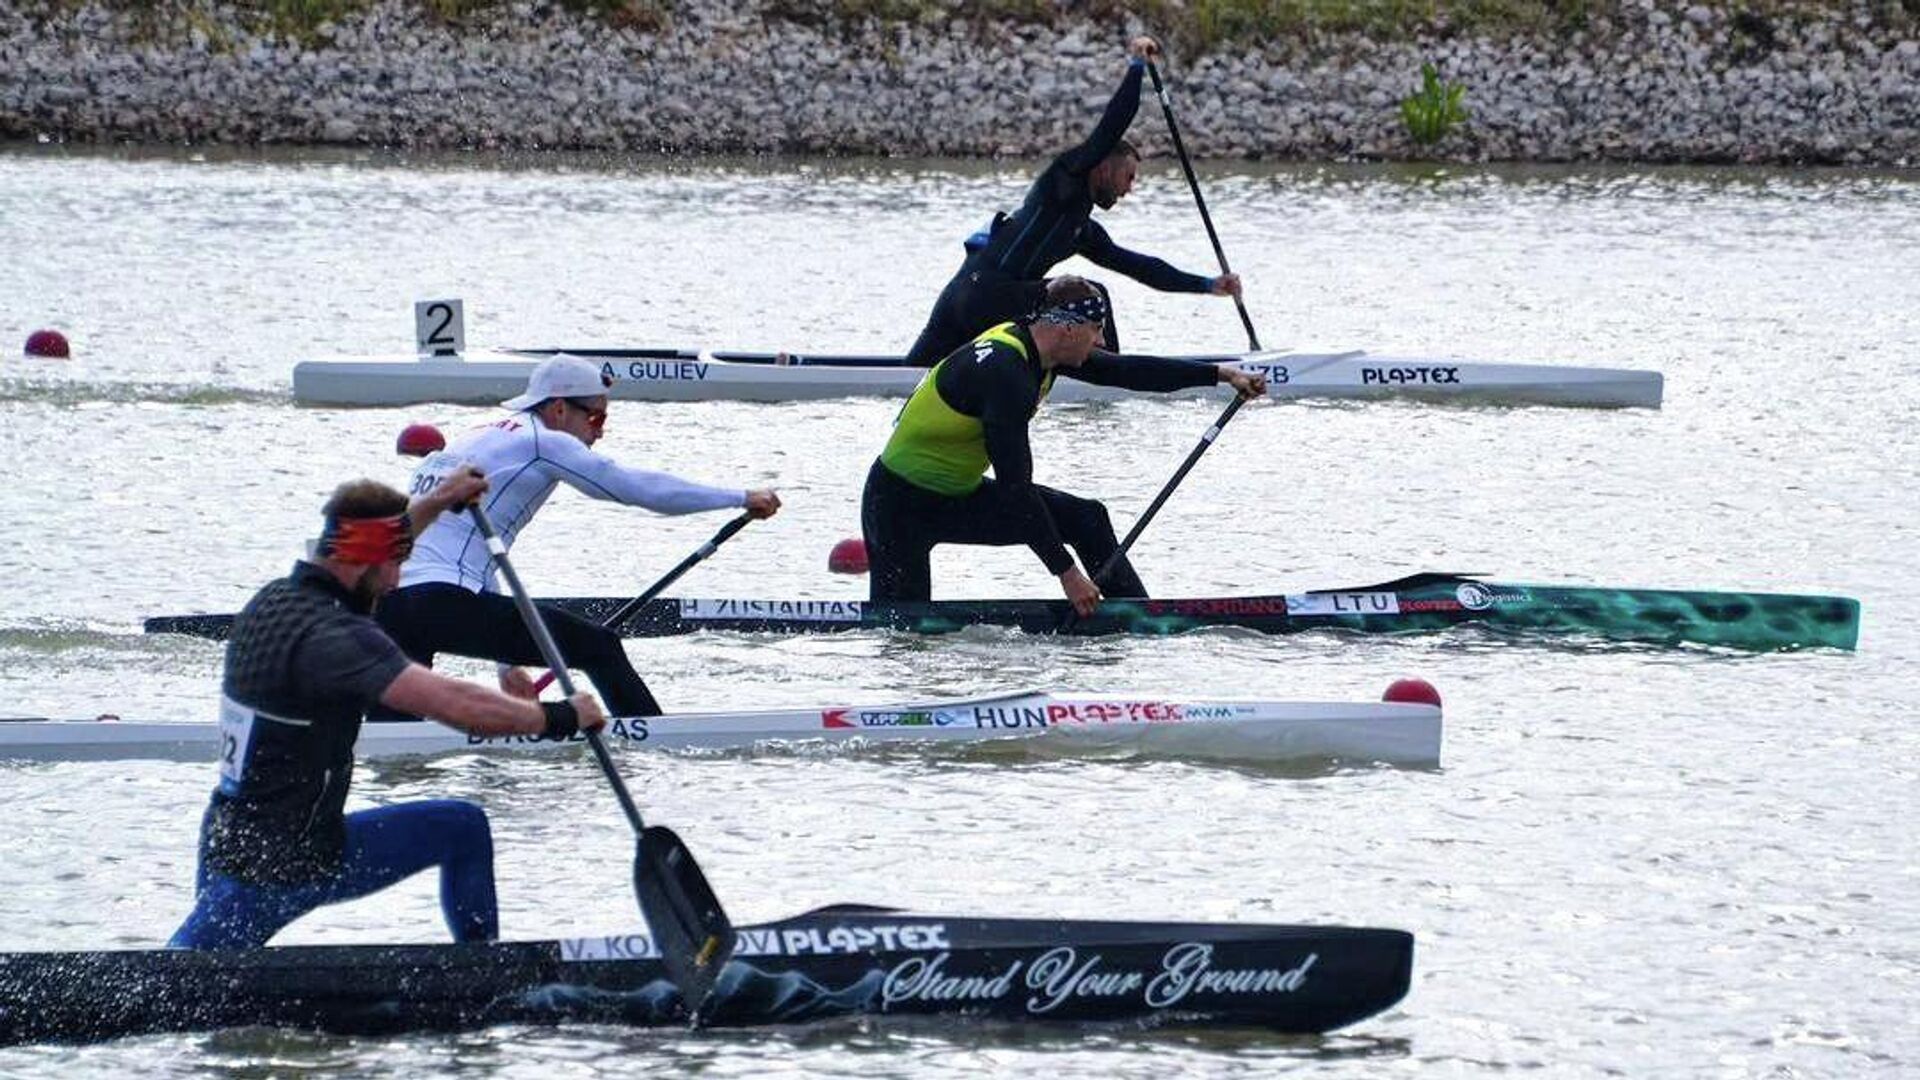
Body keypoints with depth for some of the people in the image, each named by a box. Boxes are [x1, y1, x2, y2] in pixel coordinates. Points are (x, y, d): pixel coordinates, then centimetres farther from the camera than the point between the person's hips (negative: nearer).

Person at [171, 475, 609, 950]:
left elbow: (367, 548, 28)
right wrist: (560, 718, -20)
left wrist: (435, 502, 36)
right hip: (290, 865, -8)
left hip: (224, 847, 8)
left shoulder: (274, 599, 5)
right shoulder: (333, 634, -24)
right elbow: (453, 704, -30)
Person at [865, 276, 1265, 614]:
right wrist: (1066, 573, -28)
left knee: (1086, 519, 0)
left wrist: (1221, 374, 9)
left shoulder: (1034, 346, -2)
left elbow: (1126, 371, 10)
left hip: (960, 496, 9)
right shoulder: (1004, 371, -30)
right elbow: (1015, 488, -30)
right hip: (900, 504, -9)